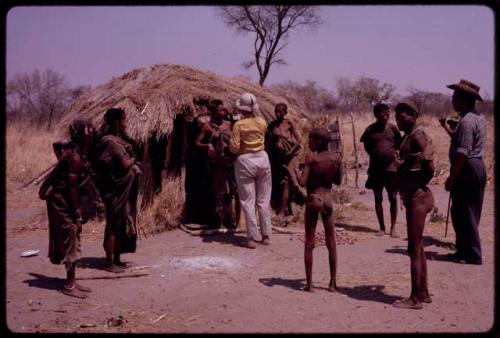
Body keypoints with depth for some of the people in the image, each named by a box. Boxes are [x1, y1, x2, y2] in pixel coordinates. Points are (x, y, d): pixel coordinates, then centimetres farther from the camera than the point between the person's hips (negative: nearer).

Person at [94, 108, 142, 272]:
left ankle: (116, 259, 22)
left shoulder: (116, 140, 14)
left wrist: (132, 165, -4)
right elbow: (124, 163, -20)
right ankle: (109, 263, 3)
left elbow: (126, 162, 16)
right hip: (115, 190, -10)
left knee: (122, 224, 13)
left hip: (122, 189, 10)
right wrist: (133, 160, 0)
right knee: (114, 225, -4)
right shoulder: (111, 141, -17)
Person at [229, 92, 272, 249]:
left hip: (245, 161, -4)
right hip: (262, 159, 4)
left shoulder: (239, 125, -11)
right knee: (264, 200, 11)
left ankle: (252, 238, 3)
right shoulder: (262, 122, 2)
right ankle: (266, 236, 17)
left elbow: (234, 147, -13)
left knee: (248, 202, 2)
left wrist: (231, 146, 8)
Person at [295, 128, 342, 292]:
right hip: (327, 200, 3)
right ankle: (333, 282, 16)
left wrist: (297, 171, 2)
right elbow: (338, 181, 8)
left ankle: (309, 283, 7)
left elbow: (302, 182, -16)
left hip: (313, 200, -3)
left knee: (309, 243, 5)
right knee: (331, 242, 11)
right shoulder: (336, 158, -1)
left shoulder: (311, 157, -12)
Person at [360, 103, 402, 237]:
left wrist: (391, 152, -2)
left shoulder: (392, 128, -1)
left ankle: (393, 227, 12)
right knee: (378, 199, 7)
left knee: (393, 199, 2)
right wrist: (375, 154, -1)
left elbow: (399, 144, 11)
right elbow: (366, 146, 9)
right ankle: (382, 227, 18)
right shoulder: (370, 129, -2)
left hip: (391, 167, 0)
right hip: (375, 168, 0)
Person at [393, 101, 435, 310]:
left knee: (414, 248, -4)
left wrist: (419, 184, -10)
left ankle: (416, 298, 4)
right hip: (413, 197, 10)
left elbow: (430, 167, -23)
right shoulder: (409, 137, 14)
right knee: (417, 247, 16)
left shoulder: (417, 137, -15)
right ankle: (423, 293, 25)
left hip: (417, 197, -10)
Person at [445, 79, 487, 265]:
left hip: (467, 169, -11)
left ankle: (472, 255, 3)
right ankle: (465, 250, 25)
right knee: (470, 213, 15)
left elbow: (463, 153, -23)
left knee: (462, 213, -3)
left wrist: (451, 177, -20)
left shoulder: (467, 121, -19)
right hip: (479, 166, 11)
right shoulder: (479, 117, 14)